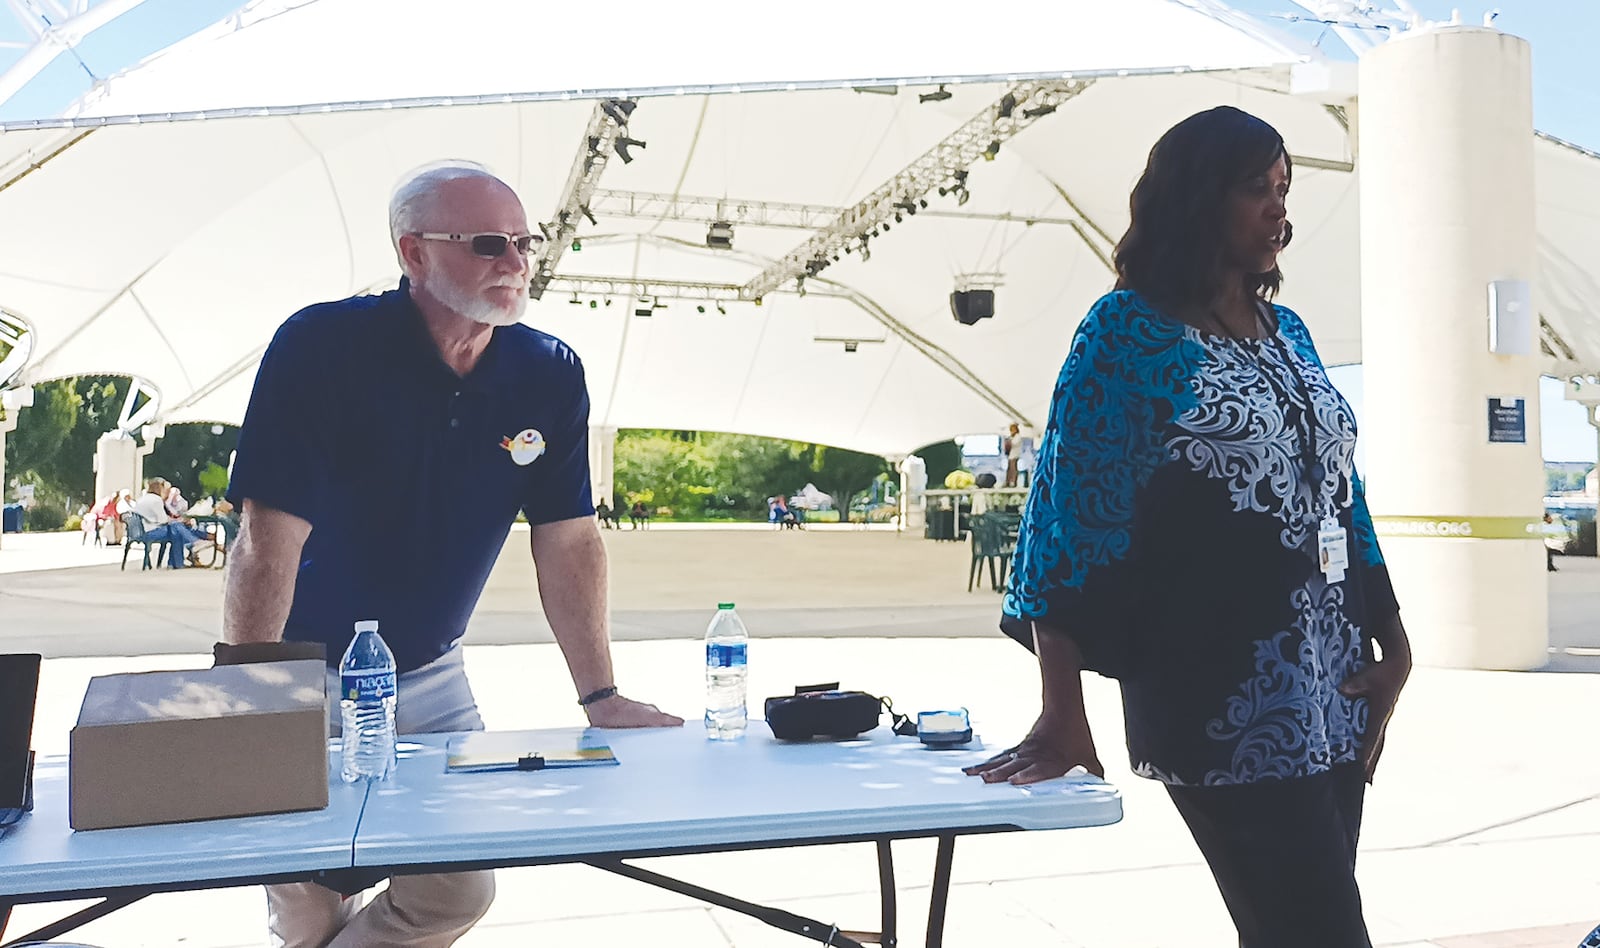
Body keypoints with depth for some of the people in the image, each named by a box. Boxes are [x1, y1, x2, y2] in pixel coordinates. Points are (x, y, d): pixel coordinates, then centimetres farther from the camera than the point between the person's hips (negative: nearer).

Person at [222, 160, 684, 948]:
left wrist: (600, 696, -8)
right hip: (308, 670, -3)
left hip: (430, 676, 4)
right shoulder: (322, 348, -19)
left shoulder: (551, 374, -7)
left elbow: (567, 541, -4)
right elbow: (270, 541, -23)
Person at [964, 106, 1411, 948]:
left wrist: (1391, 643, 7)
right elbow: (1071, 504, -12)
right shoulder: (1127, 330, -7)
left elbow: (1341, 494, 16)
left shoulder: (1288, 331, 14)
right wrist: (1063, 712, -18)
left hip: (1333, 691, 7)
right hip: (1222, 701, -7)